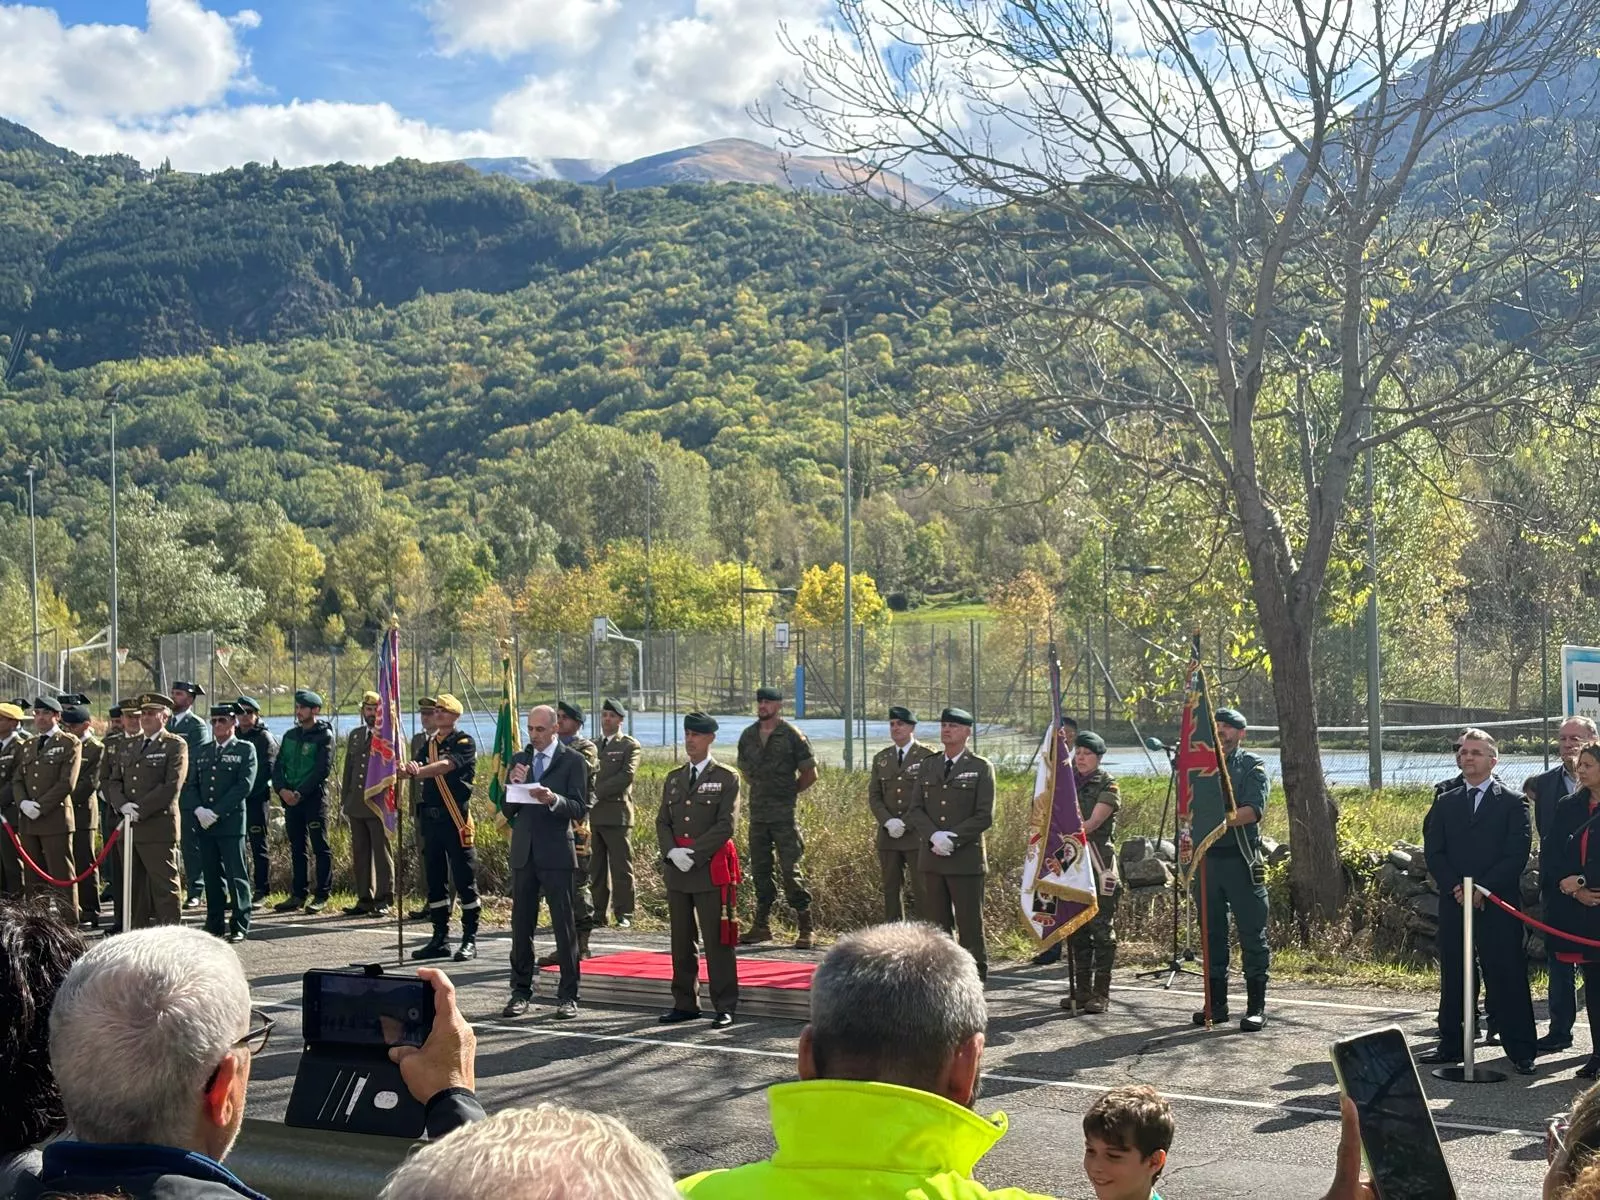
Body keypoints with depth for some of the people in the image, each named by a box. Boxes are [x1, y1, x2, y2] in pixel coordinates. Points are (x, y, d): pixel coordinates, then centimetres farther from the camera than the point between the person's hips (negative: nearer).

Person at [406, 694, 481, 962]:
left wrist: (418, 771, -38)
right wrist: (408, 769, -25)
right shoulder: (429, 744, 16)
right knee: (434, 881, 10)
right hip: (431, 818, 7)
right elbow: (419, 767, -1)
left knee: (465, 880, -3)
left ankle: (470, 940, 3)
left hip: (456, 819, -7)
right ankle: (440, 939, 17)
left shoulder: (464, 743, -4)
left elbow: (446, 765, -22)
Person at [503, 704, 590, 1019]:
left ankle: (568, 996, 4)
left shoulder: (573, 761, -2)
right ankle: (521, 991, 16)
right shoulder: (519, 760, 12)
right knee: (521, 926, 8)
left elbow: (579, 810, -7)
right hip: (524, 852, 4)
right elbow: (508, 811, 11)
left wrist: (553, 799, -25)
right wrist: (513, 784, -8)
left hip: (557, 854, -4)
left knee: (564, 926, -2)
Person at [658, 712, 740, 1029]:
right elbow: (662, 822, 11)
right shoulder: (673, 778, 15)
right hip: (676, 870, 5)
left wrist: (693, 854, -15)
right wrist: (672, 852, -8)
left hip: (710, 869, -5)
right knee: (681, 941, 9)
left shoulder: (726, 779, 0)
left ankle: (725, 1008, 0)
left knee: (716, 941, -4)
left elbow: (726, 825, -9)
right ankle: (685, 1004, 17)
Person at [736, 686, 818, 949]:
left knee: (790, 869, -7)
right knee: (760, 869, 9)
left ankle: (805, 929, -2)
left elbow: (810, 773, 0)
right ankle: (762, 925, 17)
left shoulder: (792, 736, -5)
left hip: (784, 813, -5)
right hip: (757, 812, 5)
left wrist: (789, 792, 4)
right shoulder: (748, 735, 10)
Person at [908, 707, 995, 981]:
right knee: (936, 924, 6)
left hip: (966, 858, -4)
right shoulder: (928, 766, 14)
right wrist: (934, 836, -11)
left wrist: (951, 838, -15)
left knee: (970, 924, -2)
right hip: (931, 857, 4)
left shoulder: (981, 768, 0)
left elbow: (984, 816, -7)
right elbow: (915, 809, 8)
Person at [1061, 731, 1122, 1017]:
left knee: (1102, 929, -3)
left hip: (1099, 863, -5)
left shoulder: (1107, 785, -1)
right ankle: (1081, 990, 13)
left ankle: (1101, 993, 0)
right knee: (1075, 929, 6)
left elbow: (1094, 823, -12)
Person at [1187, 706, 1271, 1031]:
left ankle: (1256, 1007, 1)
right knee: (1213, 933, 10)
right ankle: (1216, 1004, 18)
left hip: (1241, 858, -5)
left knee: (1252, 934, -3)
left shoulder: (1252, 765, 1)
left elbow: (1254, 809, -13)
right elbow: (1188, 809, 17)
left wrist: (1225, 820, -28)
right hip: (1206, 858, 5)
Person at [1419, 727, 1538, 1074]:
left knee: (1507, 977, -3)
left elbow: (1517, 854, -6)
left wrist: (1483, 888, -14)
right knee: (1453, 977, 8)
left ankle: (1520, 1051, 2)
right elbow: (1433, 853, 6)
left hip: (1499, 905, -4)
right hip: (1453, 903, 4)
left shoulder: (1512, 803, 2)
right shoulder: (1444, 804, 13)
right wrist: (1456, 888, -9)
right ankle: (1450, 1045, 16)